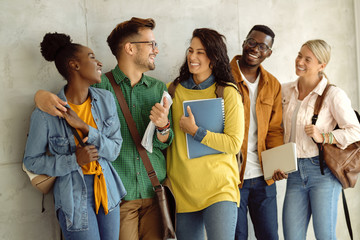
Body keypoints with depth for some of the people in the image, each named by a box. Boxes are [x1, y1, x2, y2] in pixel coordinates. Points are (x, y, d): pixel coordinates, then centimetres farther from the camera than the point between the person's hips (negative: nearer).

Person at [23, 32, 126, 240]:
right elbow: (31, 161, -6)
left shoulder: (106, 99, -1)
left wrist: (85, 128, -19)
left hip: (107, 189, 5)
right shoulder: (46, 114, -14)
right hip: (74, 197, -5)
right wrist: (74, 160, -19)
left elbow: (115, 149, -3)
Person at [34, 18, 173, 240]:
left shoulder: (159, 89, 9)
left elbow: (165, 144, 8)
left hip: (155, 190, 3)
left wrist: (163, 126, -16)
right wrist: (43, 96, -20)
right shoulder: (100, 86, -3)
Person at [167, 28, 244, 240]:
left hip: (220, 188, -3)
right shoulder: (173, 91, 7)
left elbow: (234, 144, -10)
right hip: (182, 188, 4)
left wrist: (195, 130, -13)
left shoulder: (228, 93, -3)